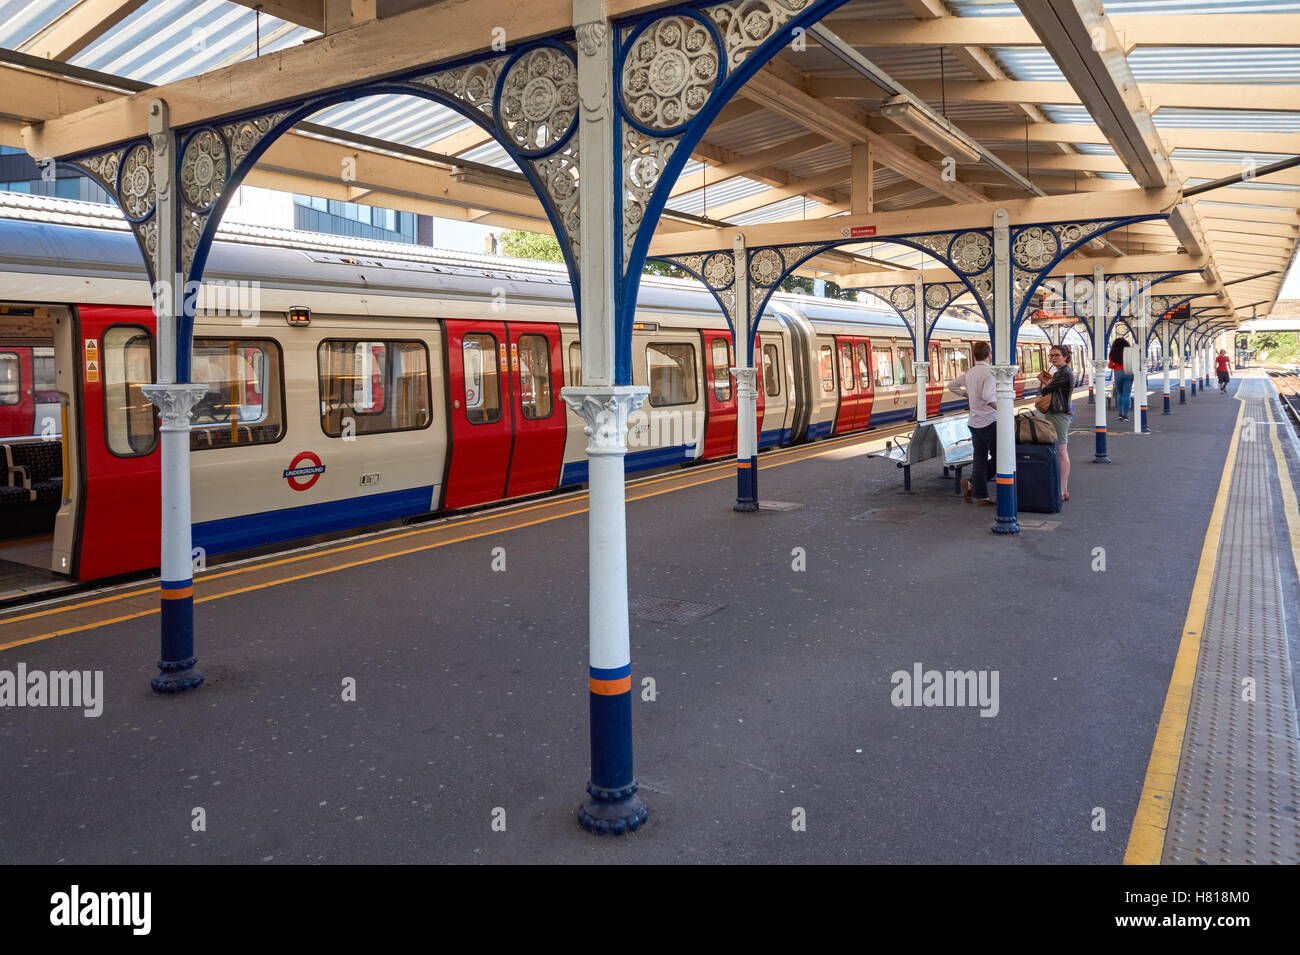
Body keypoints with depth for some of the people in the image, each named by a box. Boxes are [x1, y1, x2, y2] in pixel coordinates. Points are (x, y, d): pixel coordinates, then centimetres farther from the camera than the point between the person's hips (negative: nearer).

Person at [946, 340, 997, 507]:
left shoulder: (969, 373, 9)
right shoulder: (989, 372, -15)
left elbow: (952, 385, 21)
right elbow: (987, 396, -27)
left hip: (974, 422, 7)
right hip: (990, 421, -7)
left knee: (979, 459, 7)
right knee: (999, 459, 2)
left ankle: (982, 496, 4)